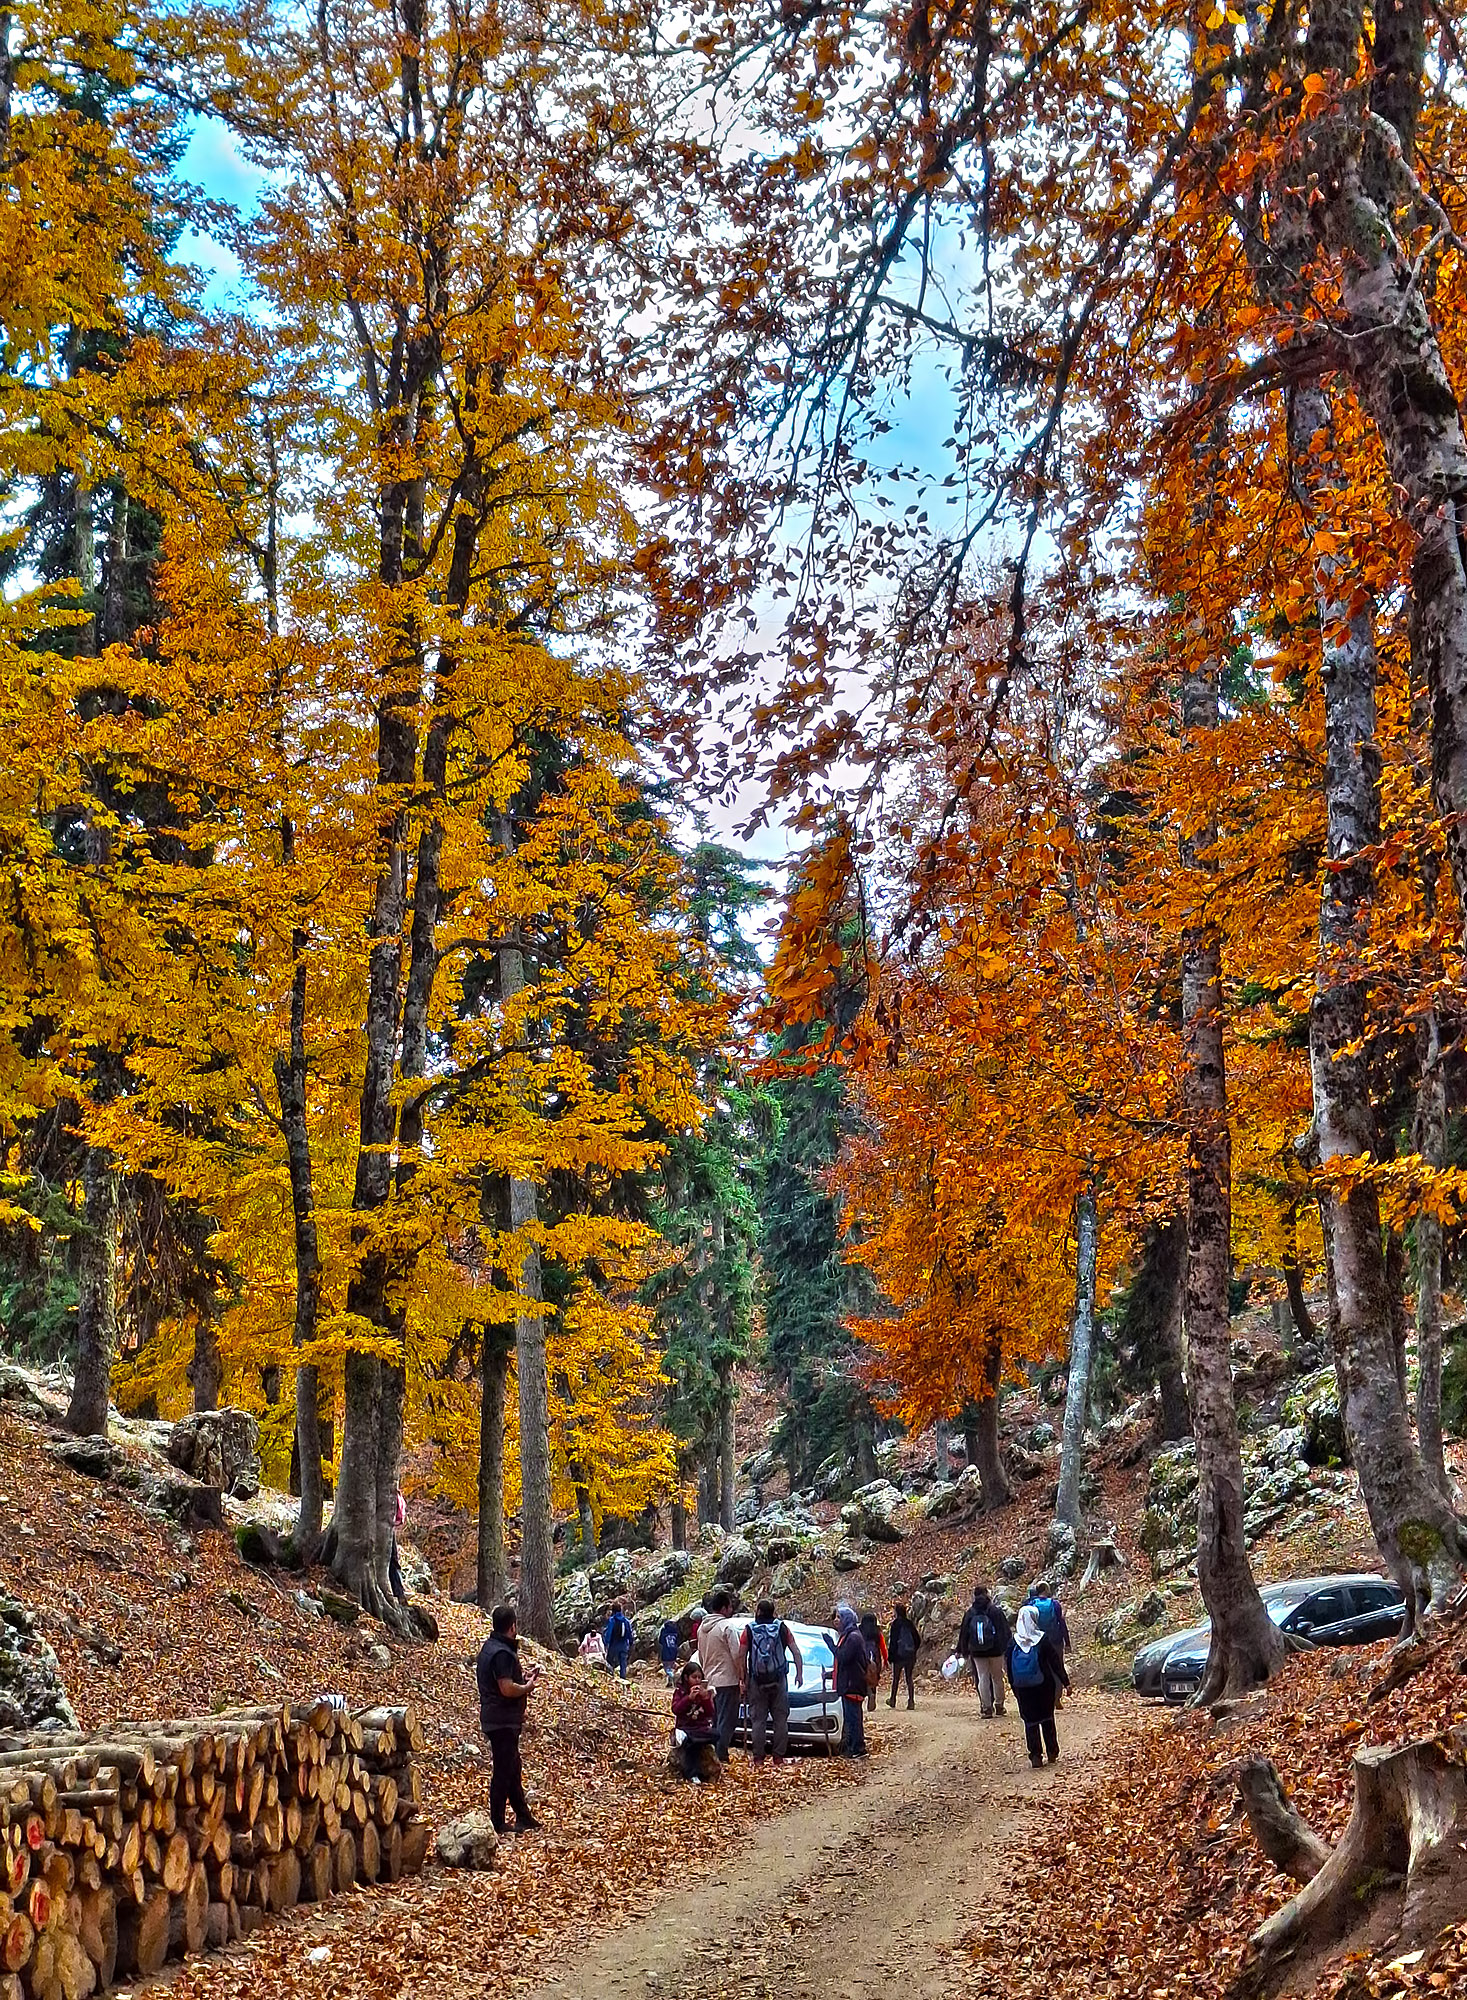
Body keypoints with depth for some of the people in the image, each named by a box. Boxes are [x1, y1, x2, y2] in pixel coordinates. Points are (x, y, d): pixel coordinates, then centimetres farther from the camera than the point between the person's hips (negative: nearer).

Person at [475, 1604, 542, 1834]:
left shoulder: (490, 1647, 12)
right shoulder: (502, 1653, -22)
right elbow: (507, 1688, -27)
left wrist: (522, 1676, 14)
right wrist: (528, 1687, -10)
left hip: (495, 1718, 11)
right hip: (502, 1722, -11)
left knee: (513, 1769, 18)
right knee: (504, 1771, -2)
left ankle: (523, 1817, 28)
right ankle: (497, 1822, 5)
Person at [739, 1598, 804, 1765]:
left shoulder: (749, 1630, -1)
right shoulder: (782, 1628, 4)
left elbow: (741, 1657, -3)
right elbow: (796, 1653, 2)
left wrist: (744, 1680, 1)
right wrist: (799, 1674, 7)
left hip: (757, 1681, -1)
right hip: (779, 1681, 1)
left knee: (758, 1720, 3)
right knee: (781, 1719, 8)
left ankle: (758, 1757, 1)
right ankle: (779, 1756, 6)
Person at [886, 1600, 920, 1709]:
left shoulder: (896, 1624, -10)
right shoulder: (909, 1623, 6)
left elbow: (893, 1640, -12)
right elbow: (918, 1639, 8)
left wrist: (890, 1655, -8)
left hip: (899, 1655, -4)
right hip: (910, 1655, 4)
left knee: (895, 1678, 10)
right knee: (909, 1678, 8)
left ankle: (893, 1700, 19)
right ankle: (911, 1701, 1)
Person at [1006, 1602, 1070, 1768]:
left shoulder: (1013, 1642, -4)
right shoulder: (1043, 1639, -10)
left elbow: (1010, 1668, 2)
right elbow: (1056, 1663, -6)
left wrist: (1014, 1688, 12)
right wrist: (1065, 1682, 2)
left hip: (1023, 1688, 1)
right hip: (1044, 1686, -1)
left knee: (1030, 1722, 7)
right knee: (1047, 1719, 16)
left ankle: (1036, 1757, 1)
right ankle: (1052, 1753, 23)